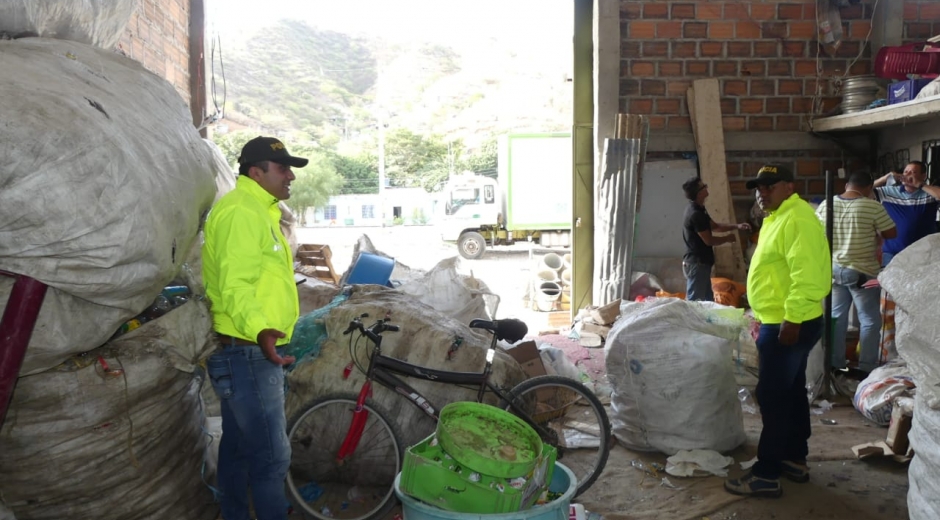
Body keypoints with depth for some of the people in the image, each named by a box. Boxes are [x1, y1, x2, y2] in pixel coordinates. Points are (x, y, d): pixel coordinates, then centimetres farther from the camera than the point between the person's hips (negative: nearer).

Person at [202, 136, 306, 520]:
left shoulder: (256, 211, 18)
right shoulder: (242, 211, -16)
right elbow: (235, 285, -26)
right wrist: (260, 330, -41)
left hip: (244, 350, 11)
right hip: (248, 353, -11)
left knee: (238, 446, 18)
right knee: (271, 455, -6)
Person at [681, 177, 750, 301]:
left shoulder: (699, 210, 12)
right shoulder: (695, 214, -21)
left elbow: (715, 226, 23)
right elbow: (708, 240, -17)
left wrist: (736, 226, 12)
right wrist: (728, 238, 0)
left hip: (700, 263, 11)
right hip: (696, 263, -11)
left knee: (708, 299, 17)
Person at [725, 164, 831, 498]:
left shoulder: (797, 219, -17)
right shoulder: (777, 218, 17)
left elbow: (806, 276, -27)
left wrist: (791, 320, -28)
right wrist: (763, 317, 23)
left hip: (788, 326, -11)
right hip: (778, 322, 11)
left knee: (772, 397, -7)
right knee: (791, 392, 17)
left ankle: (767, 475, -1)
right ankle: (794, 460, 28)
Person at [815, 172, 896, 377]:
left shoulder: (825, 205, -1)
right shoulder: (872, 207, -14)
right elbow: (891, 233, -5)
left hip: (833, 270, 5)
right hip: (862, 272, -4)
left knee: (836, 317, 13)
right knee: (870, 320, 7)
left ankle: (834, 364, 19)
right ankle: (867, 368, 10)